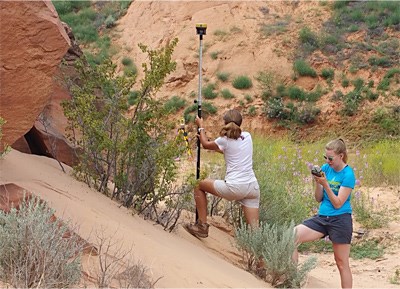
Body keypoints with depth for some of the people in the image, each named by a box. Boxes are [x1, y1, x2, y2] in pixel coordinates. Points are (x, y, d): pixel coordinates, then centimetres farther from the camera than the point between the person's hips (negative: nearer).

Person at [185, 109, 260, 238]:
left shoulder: (225, 140, -4)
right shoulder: (247, 136, 11)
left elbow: (206, 144, 17)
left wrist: (201, 127, 32)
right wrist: (215, 147, 39)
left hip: (234, 188, -5)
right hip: (253, 187, 5)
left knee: (199, 186, 18)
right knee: (254, 229, 4)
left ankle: (202, 226, 20)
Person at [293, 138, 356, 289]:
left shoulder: (348, 175, -12)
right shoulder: (325, 168, 4)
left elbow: (338, 204, -15)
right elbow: (319, 199, 6)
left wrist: (325, 184, -22)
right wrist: (317, 183, -11)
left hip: (340, 220, -6)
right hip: (322, 217, 6)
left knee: (342, 263, 1)